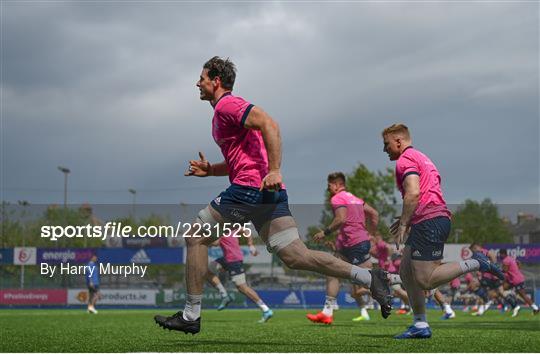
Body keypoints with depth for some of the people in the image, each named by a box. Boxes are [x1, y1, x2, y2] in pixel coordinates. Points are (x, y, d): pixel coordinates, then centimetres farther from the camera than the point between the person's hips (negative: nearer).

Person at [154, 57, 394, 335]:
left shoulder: (226, 104, -4)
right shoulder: (226, 111, 27)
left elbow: (269, 125, -19)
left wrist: (274, 171, -26)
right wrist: (210, 170, 22)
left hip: (248, 188, -9)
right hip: (269, 191, 9)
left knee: (195, 237, 3)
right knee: (295, 256, 1)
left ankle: (190, 316, 5)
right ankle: (369, 278, -8)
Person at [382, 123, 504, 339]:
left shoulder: (405, 160, -5)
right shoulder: (421, 158, 26)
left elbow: (413, 193, -20)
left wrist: (403, 224, -16)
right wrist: (407, 220, 24)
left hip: (428, 223, -11)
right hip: (439, 217, 11)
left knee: (426, 280, -12)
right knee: (406, 272, 12)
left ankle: (475, 264, -12)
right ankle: (420, 325, 11)